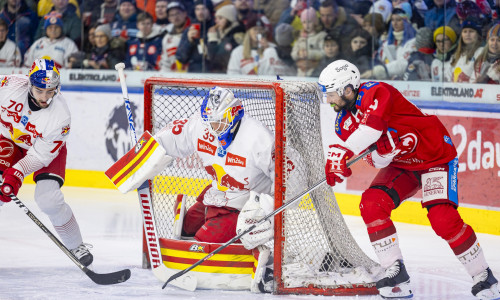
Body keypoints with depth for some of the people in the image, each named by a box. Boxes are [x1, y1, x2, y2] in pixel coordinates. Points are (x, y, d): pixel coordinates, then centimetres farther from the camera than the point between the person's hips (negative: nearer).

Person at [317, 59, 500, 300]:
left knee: (443, 220, -22)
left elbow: (372, 126, -46)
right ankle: (396, 276, -9)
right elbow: (378, 161, -10)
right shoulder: (344, 123, -3)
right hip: (400, 164, 8)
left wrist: (342, 153, -52)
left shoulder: (377, 93, -26)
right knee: (371, 205, -15)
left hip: (436, 155, -8)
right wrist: (380, 153, -34)